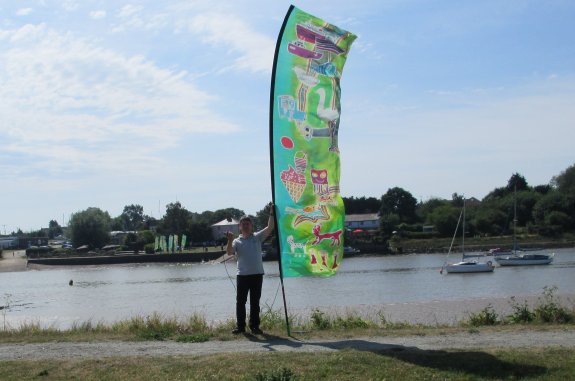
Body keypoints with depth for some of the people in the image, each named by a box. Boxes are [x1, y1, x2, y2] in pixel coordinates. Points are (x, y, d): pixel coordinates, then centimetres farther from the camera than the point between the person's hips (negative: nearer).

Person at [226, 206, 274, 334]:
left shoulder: (257, 237, 8)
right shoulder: (237, 241, 4)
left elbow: (270, 228, -1)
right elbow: (229, 252, -11)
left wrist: (271, 214, -5)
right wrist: (230, 241, -26)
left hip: (257, 274, 1)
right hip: (242, 275, -1)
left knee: (255, 302, 6)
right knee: (240, 301, 0)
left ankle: (254, 326, 13)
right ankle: (240, 326, 7)